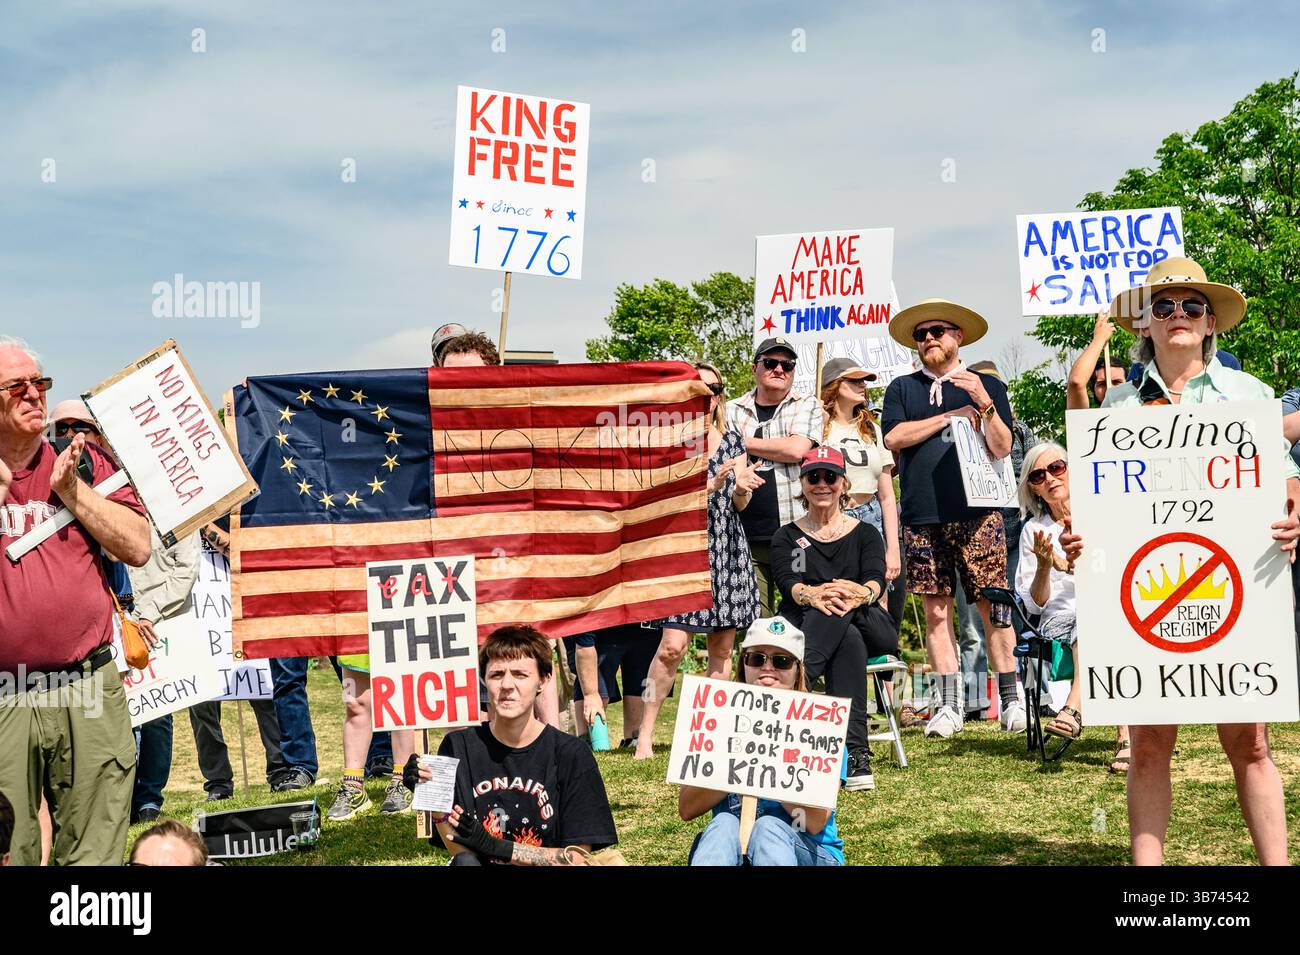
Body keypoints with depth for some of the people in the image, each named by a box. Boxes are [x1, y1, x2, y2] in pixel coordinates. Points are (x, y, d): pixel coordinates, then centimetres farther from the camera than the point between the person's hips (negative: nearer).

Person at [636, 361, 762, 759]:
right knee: (672, 645, -13)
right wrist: (714, 483, -22)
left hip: (727, 551, 4)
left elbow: (739, 504, 6)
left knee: (722, 648, 4)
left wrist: (742, 487, -17)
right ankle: (645, 734, -5)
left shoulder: (733, 440, 13)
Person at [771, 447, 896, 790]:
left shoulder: (865, 534, 15)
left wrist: (862, 593, -35)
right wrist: (810, 595, -34)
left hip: (870, 629, 1)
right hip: (802, 629, -1)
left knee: (842, 607, -35)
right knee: (848, 639, -37)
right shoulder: (787, 537, 15)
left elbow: (877, 579, -7)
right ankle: (855, 754, -48)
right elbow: (787, 582, -7)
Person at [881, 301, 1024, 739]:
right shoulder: (902, 388, 15)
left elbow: (1002, 448, 1)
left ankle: (1011, 699, 4)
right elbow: (893, 437, -2)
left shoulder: (987, 385, 10)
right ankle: (949, 705, 7)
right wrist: (952, 415, -2)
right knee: (936, 610, 2)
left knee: (992, 607, -4)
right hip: (922, 517, 2)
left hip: (977, 513, -2)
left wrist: (983, 404, -14)